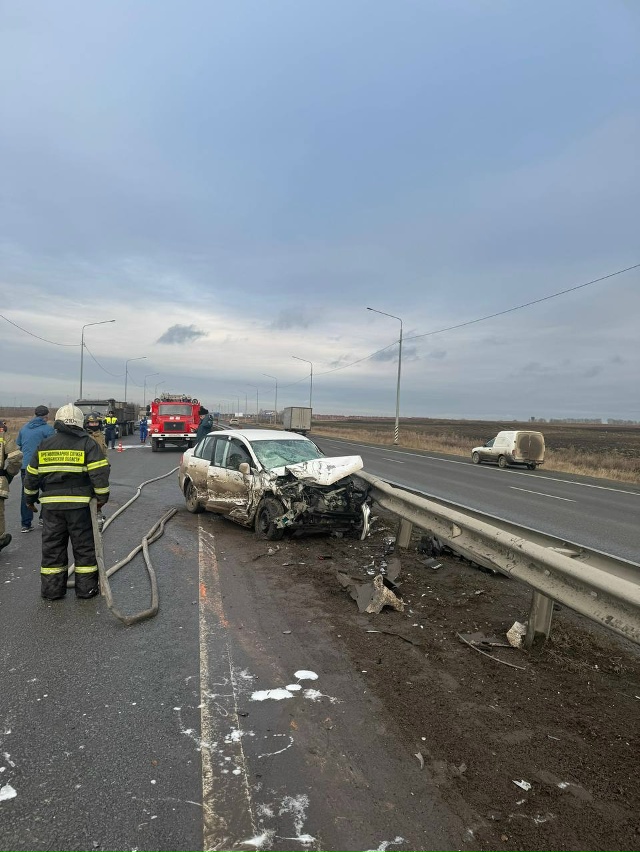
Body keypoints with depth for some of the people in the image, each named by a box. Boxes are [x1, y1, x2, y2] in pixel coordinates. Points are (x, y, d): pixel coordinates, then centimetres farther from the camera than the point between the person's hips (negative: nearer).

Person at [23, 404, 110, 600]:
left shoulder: (45, 445, 9)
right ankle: (86, 588, 13)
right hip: (79, 504, -3)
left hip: (51, 504, 3)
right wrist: (102, 497, -3)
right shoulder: (87, 443, -4)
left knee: (52, 547, 12)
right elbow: (99, 473, -12)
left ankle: (52, 589, 18)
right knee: (84, 546, 7)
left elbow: (32, 475, 14)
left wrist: (30, 498, 26)